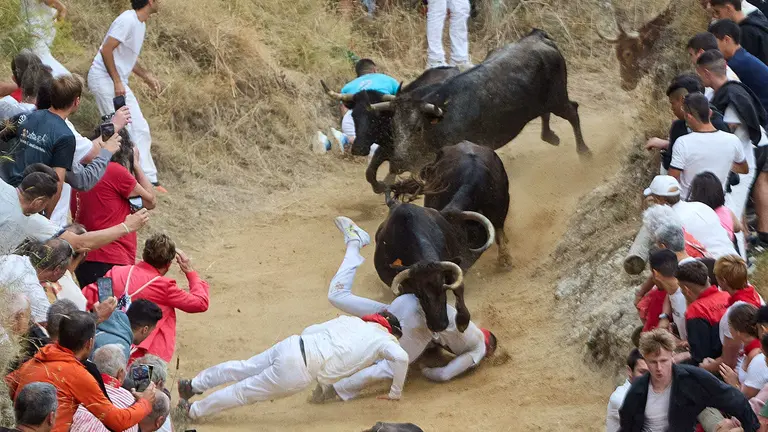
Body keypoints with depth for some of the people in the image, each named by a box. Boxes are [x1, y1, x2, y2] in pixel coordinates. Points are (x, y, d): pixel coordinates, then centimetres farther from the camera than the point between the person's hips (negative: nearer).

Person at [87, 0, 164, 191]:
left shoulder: (140, 23, 11)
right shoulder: (128, 20, -20)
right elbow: (106, 50, -23)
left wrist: (146, 75, 13)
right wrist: (117, 81, -21)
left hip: (118, 82, 10)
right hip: (104, 78, -10)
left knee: (140, 129, 9)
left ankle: (148, 179, 14)